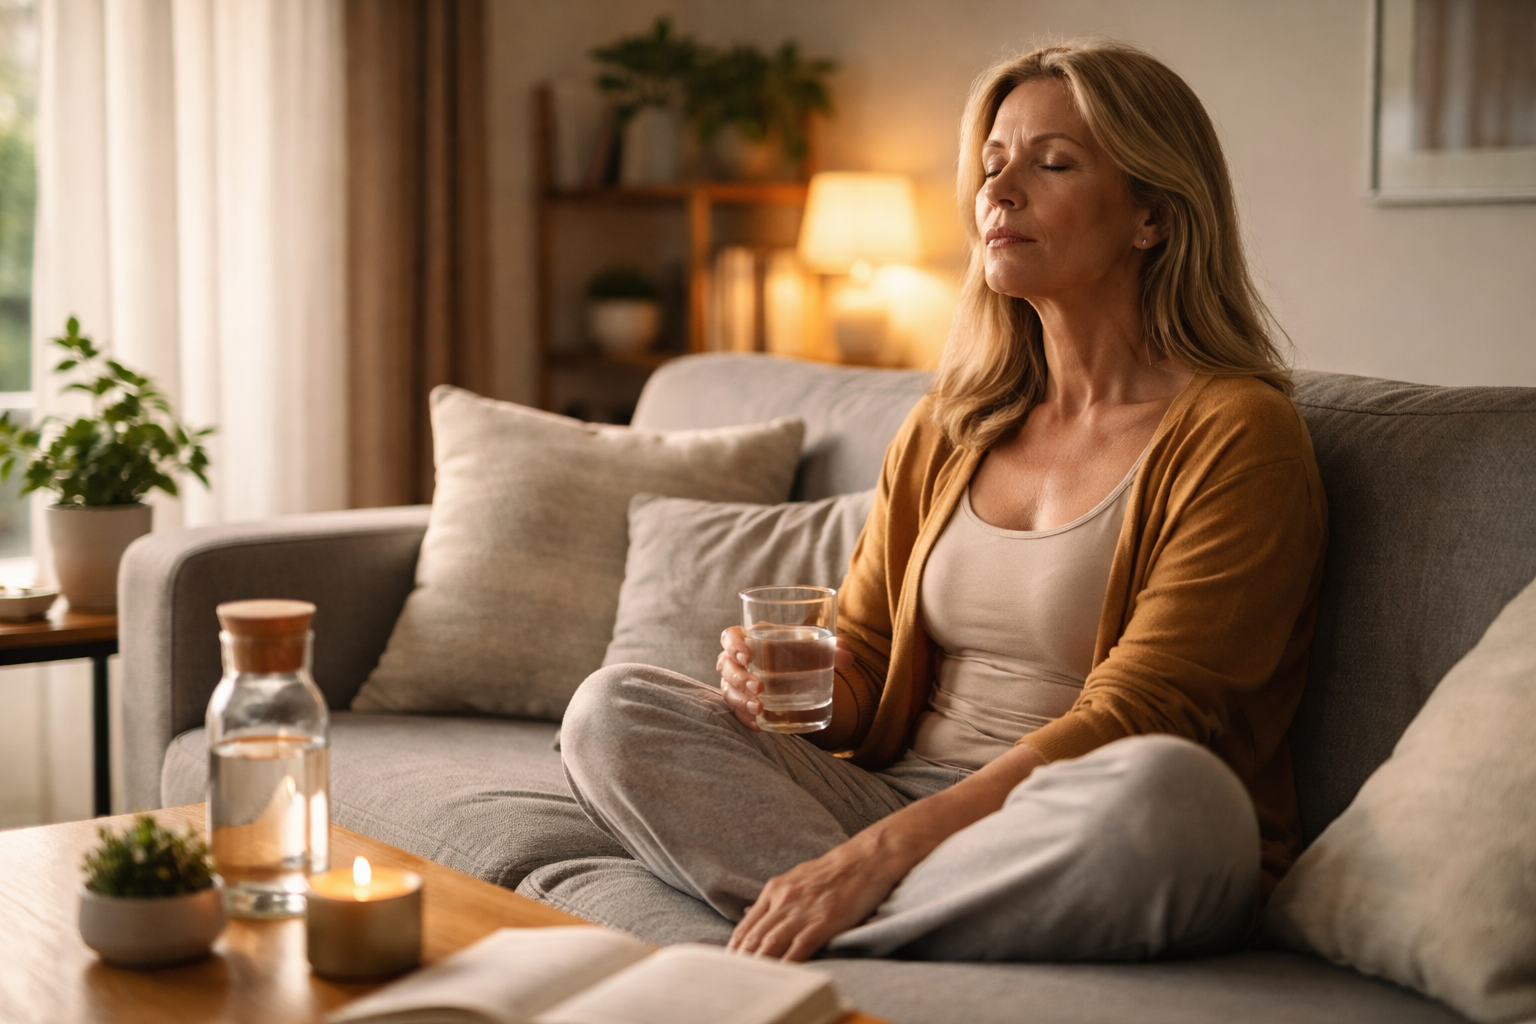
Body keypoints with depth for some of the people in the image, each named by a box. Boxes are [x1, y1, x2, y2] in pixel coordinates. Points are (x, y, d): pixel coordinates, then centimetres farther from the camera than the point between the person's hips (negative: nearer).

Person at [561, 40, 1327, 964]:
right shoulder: (948, 429, 15)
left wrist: (876, 853, -24)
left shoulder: (1235, 434, -6)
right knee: (613, 708, -9)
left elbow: (1127, 723, -16)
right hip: (896, 800, 6)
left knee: (1164, 787, -39)